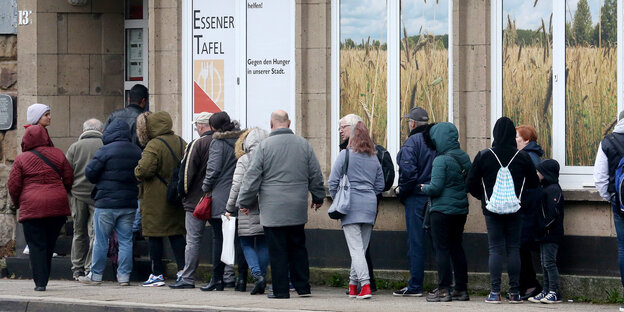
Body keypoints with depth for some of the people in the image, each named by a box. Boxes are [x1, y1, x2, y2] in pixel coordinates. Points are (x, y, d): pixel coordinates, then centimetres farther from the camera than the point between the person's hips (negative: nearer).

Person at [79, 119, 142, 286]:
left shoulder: (106, 151, -11)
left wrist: (100, 183, 9)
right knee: (125, 240, 8)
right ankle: (124, 275, 5)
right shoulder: (137, 152, 5)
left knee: (101, 240, 3)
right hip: (129, 203, 5)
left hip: (106, 203, -5)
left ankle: (96, 275, 8)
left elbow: (90, 172, -10)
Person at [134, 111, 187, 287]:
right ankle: (182, 268, 3)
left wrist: (137, 173, -3)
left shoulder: (154, 145, -16)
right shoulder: (181, 143, 7)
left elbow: (145, 169, -24)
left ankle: (157, 274, 3)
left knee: (155, 235, 1)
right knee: (176, 234, 12)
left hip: (156, 199, -6)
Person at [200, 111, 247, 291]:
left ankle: (217, 279, 0)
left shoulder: (218, 142, -8)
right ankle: (242, 278, 4)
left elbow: (213, 169, -13)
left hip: (221, 197, -5)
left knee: (219, 238, 0)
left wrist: (206, 188, 1)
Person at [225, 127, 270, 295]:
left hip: (249, 211, -4)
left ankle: (257, 275, -14)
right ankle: (262, 278, 13)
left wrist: (230, 209, 1)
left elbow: (236, 186, -8)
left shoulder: (244, 160, -7)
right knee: (263, 244, 13)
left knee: (246, 244, 4)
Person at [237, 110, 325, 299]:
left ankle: (281, 290, 1)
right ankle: (303, 287, 14)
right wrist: (318, 198, 27)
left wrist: (245, 202, 5)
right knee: (298, 248, 13)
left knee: (277, 251, 0)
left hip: (272, 210, -4)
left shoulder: (265, 146, -7)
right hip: (297, 209, 4)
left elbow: (252, 177, -5)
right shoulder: (303, 145, 5)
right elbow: (316, 175, 12)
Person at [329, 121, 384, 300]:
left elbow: (333, 182, -5)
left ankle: (365, 286, -22)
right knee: (361, 248, 12)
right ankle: (353, 285, 19)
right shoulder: (374, 158, 12)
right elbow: (380, 185, 16)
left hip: (351, 205, -5)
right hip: (370, 206, 5)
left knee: (356, 248, -10)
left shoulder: (345, 155, -3)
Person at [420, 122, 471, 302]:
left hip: (442, 211, -7)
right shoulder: (465, 158, 6)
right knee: (456, 248, 13)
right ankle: (461, 289, 15)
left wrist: (424, 188, 0)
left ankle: (444, 290, -2)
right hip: (461, 210, 7)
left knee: (441, 249, -1)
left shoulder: (441, 160, -16)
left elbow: (435, 187, -19)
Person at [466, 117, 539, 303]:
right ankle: (514, 292, 4)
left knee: (495, 249, 2)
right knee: (513, 249, 5)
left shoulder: (483, 156, -5)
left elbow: (471, 183, -2)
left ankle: (495, 292, -4)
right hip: (515, 210, 1)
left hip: (492, 209, 0)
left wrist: (482, 197, 16)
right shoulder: (523, 157, -4)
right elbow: (533, 183, 3)